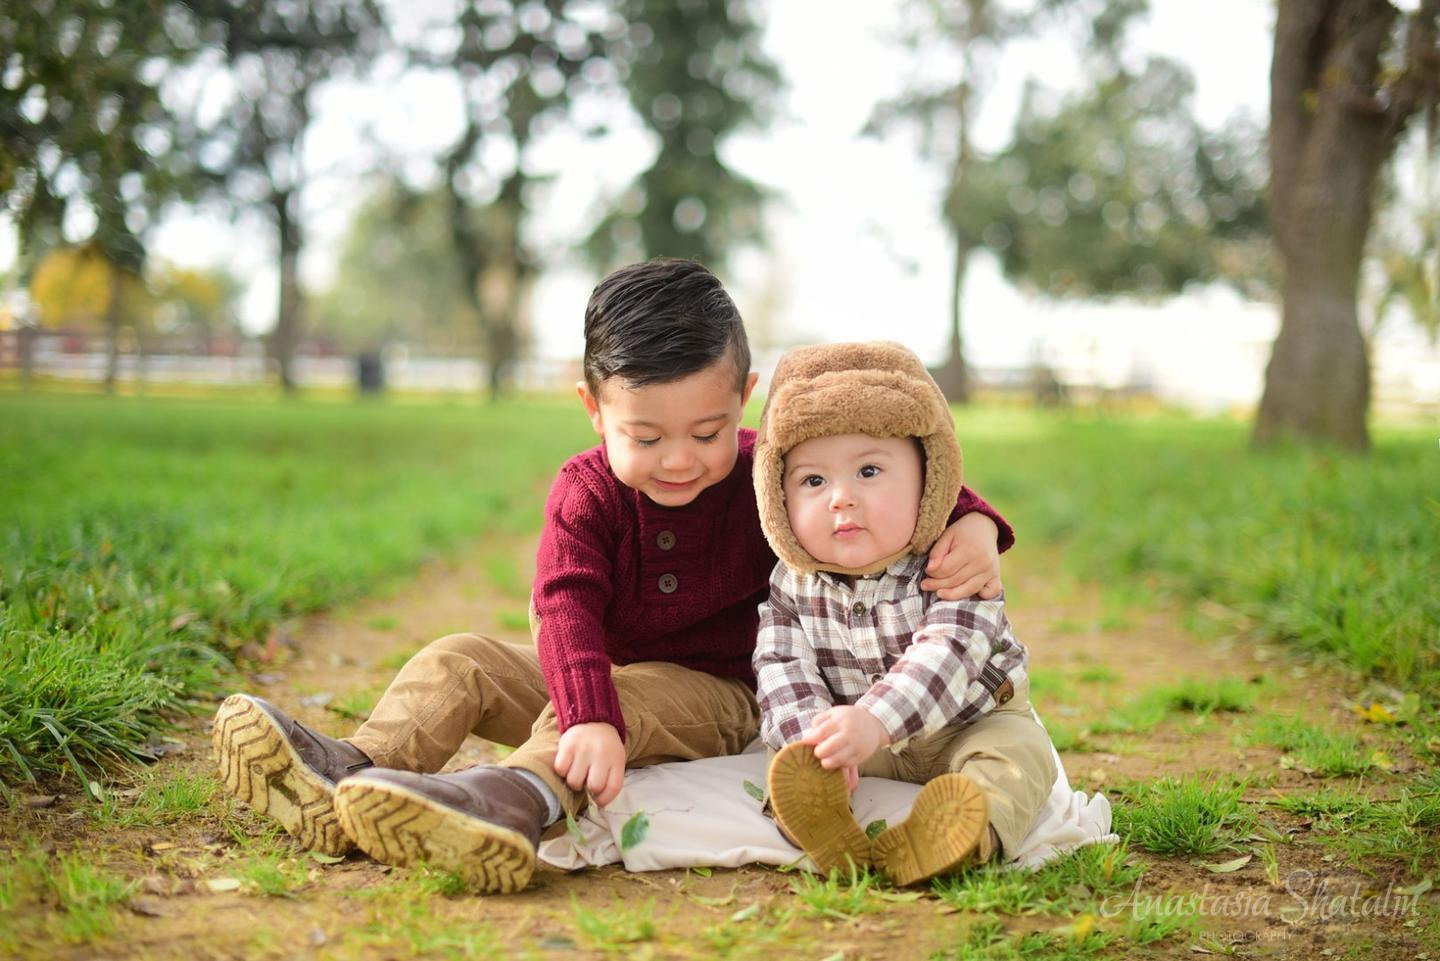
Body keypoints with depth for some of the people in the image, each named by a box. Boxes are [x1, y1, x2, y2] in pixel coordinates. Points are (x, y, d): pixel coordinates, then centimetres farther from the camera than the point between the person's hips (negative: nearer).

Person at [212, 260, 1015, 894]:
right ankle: (352, 774, -33)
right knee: (459, 660, -11)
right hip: (604, 678, 4)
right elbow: (567, 608, -25)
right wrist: (588, 718, -44)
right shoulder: (587, 493, -10)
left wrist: (973, 524, -28)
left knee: (629, 694, -36)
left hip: (718, 695, -4)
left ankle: (516, 801, -63)